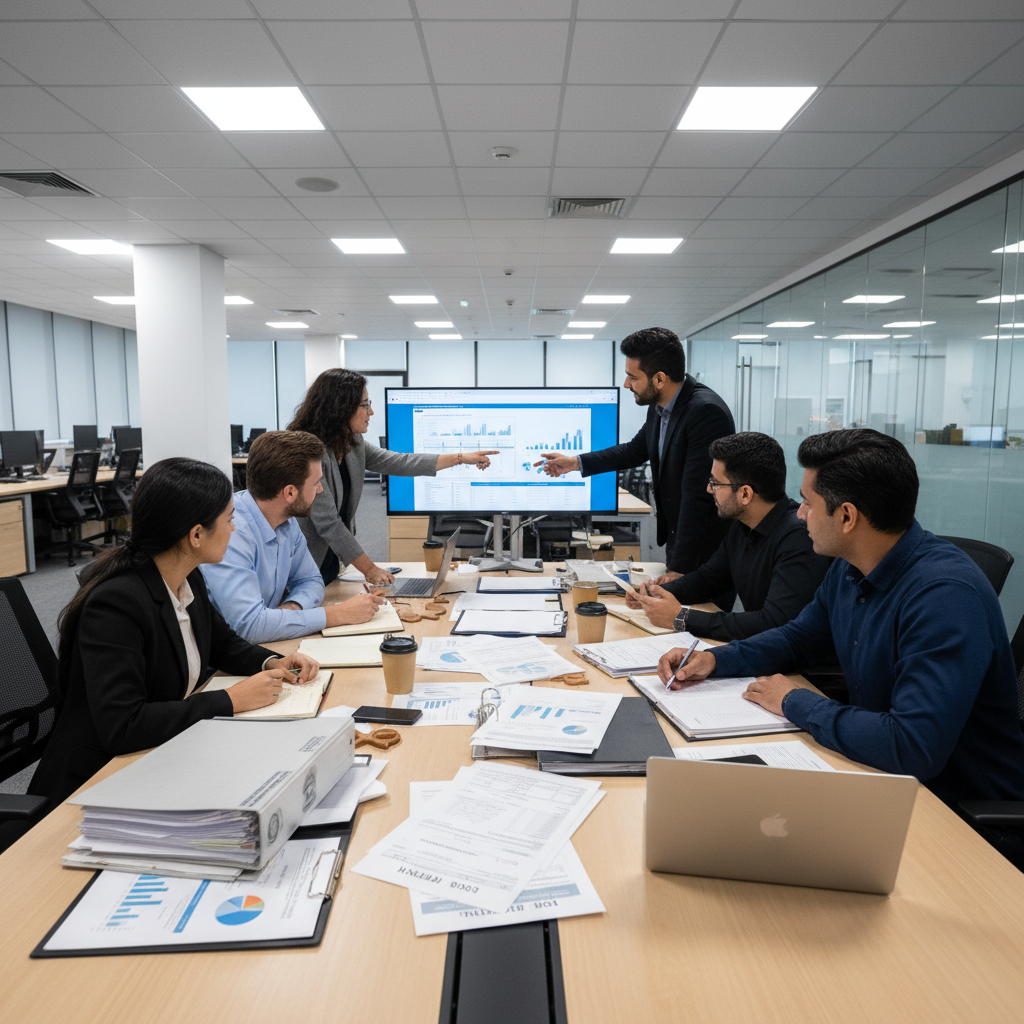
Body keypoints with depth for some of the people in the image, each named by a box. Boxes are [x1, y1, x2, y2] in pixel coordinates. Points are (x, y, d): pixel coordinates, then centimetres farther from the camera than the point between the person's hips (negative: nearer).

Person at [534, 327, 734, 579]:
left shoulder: (706, 412, -26)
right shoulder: (659, 407, 1)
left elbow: (697, 495, -28)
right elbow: (636, 450, 20)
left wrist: (680, 568, -26)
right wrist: (576, 462, 18)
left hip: (707, 548, -8)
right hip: (676, 537, 8)